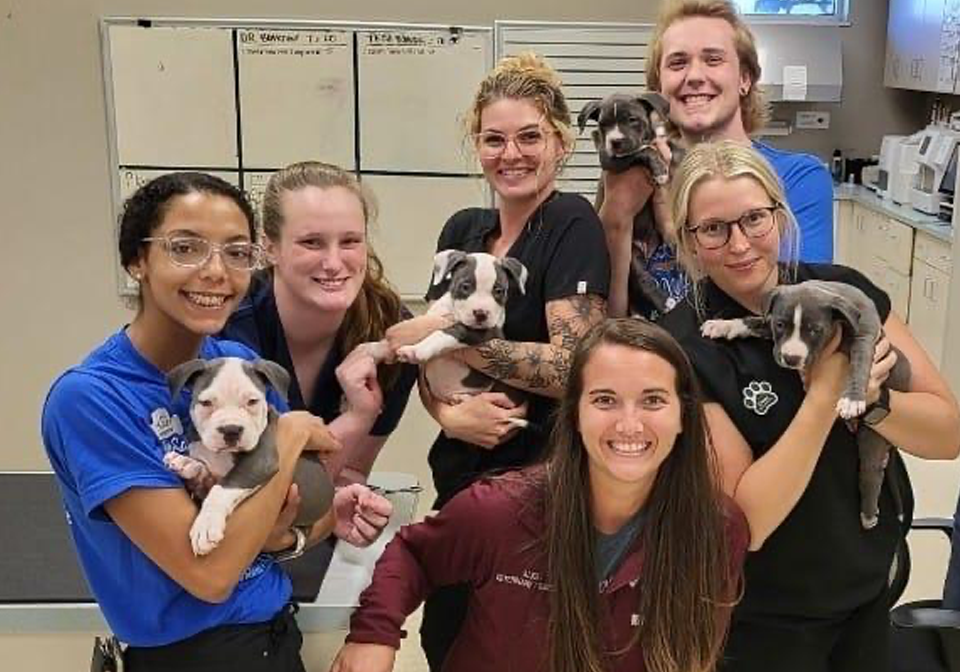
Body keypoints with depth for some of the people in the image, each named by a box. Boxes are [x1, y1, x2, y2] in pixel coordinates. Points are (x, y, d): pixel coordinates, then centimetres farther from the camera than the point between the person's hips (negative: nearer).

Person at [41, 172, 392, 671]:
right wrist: (291, 436, -19)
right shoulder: (86, 399, -23)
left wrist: (328, 517, -18)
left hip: (280, 630, 6)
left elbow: (271, 527, 4)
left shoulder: (242, 364, -5)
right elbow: (209, 572, -25)